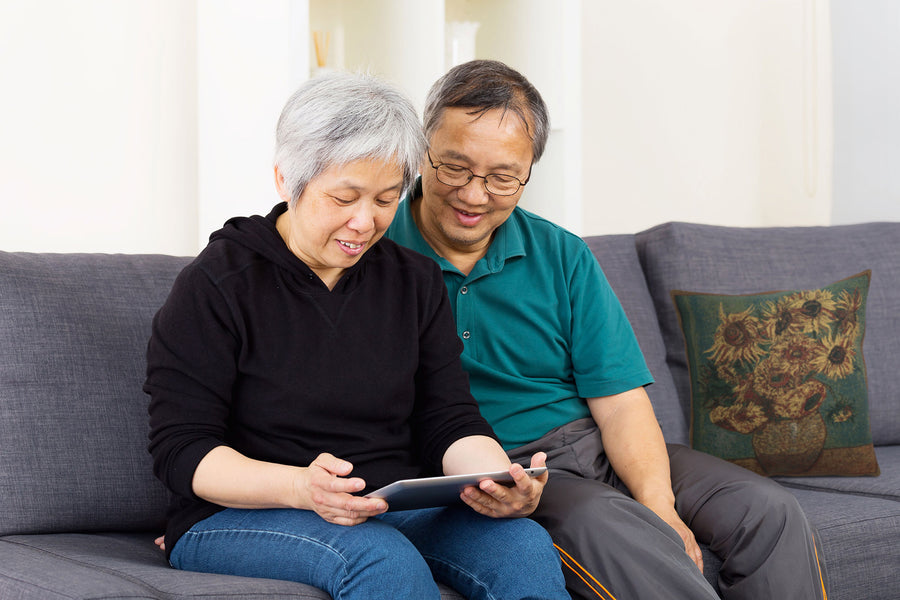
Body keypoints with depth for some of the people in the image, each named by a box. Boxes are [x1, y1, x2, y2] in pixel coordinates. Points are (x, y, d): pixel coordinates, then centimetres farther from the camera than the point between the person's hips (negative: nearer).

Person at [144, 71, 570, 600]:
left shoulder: (417, 282, 11)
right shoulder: (215, 285, -5)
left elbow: (450, 423, 6)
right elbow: (182, 452, -10)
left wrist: (502, 479, -19)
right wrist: (300, 487, -30)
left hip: (396, 513, 4)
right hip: (237, 519, -4)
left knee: (525, 544, -25)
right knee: (382, 557, -36)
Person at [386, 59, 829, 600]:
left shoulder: (563, 258, 9)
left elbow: (620, 402, 4)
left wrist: (658, 503, -17)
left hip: (596, 450, 5)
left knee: (771, 514, -14)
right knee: (605, 528, -35)